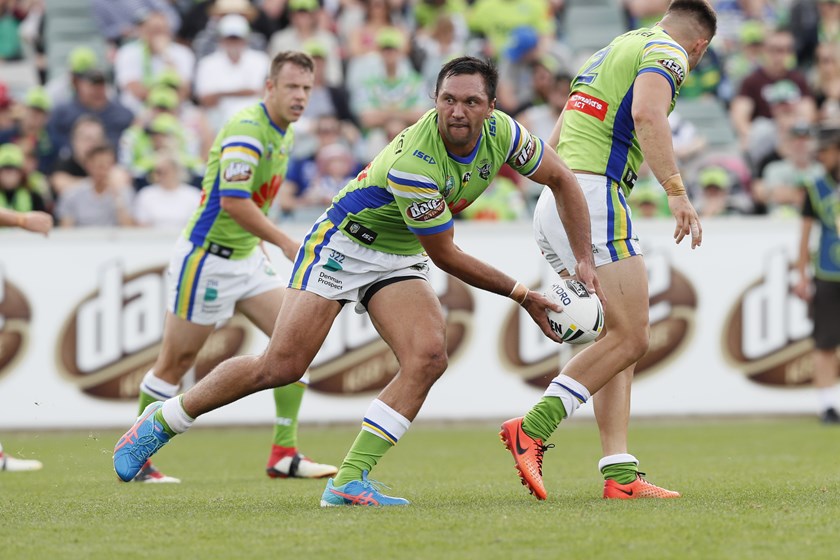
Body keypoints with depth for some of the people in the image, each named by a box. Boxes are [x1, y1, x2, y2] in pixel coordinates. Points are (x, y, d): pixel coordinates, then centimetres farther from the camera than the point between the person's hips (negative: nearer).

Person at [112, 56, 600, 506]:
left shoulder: (502, 132, -14)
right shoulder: (413, 163, -34)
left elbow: (561, 179, 3)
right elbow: (446, 256, -24)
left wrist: (585, 260, -6)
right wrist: (524, 296, -16)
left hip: (400, 258, 6)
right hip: (344, 242, -6)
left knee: (429, 356, -19)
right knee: (281, 366, -12)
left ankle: (349, 481, -18)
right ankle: (161, 421, 7)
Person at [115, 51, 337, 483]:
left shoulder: (284, 134, 9)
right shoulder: (246, 129, -21)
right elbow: (233, 201, -29)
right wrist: (286, 242, -28)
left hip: (247, 255, 9)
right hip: (207, 255, -9)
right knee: (176, 361, 1)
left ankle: (284, 455, -1)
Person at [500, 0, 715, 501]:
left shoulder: (611, 52, 27)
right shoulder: (667, 54, 0)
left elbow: (556, 140, 29)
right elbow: (647, 113, -22)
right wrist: (677, 191, -26)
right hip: (594, 195, -9)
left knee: (617, 340, 9)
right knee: (630, 337, -8)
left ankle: (620, 474, 2)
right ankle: (533, 429, -17)